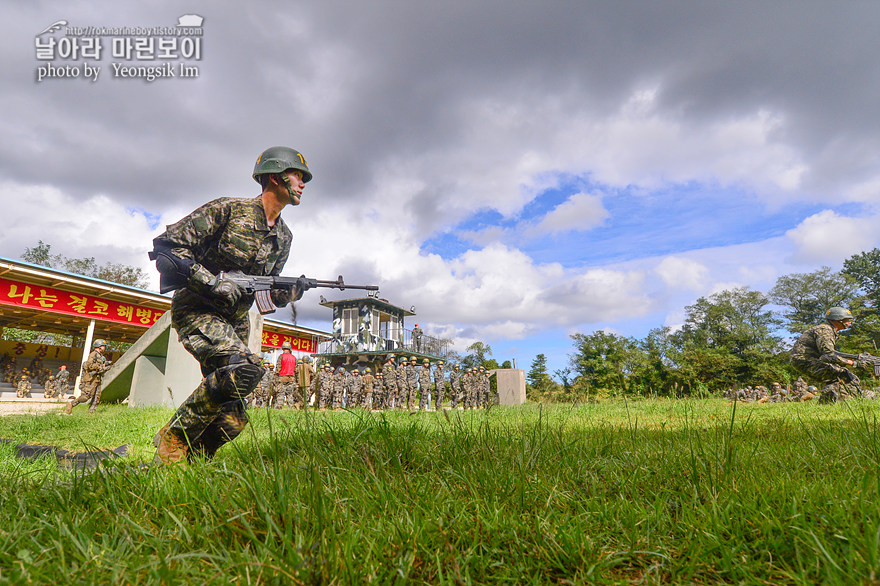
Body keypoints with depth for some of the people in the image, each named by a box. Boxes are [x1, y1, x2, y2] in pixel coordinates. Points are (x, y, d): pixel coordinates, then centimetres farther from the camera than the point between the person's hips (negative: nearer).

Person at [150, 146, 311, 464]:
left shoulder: (283, 238, 8)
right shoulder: (228, 209, -11)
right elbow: (166, 246, -13)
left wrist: (286, 294, -9)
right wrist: (212, 282, -21)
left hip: (234, 322, 7)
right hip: (196, 310, -6)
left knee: (232, 420, -2)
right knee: (245, 367, -31)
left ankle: (191, 458, 21)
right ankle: (174, 437, -12)